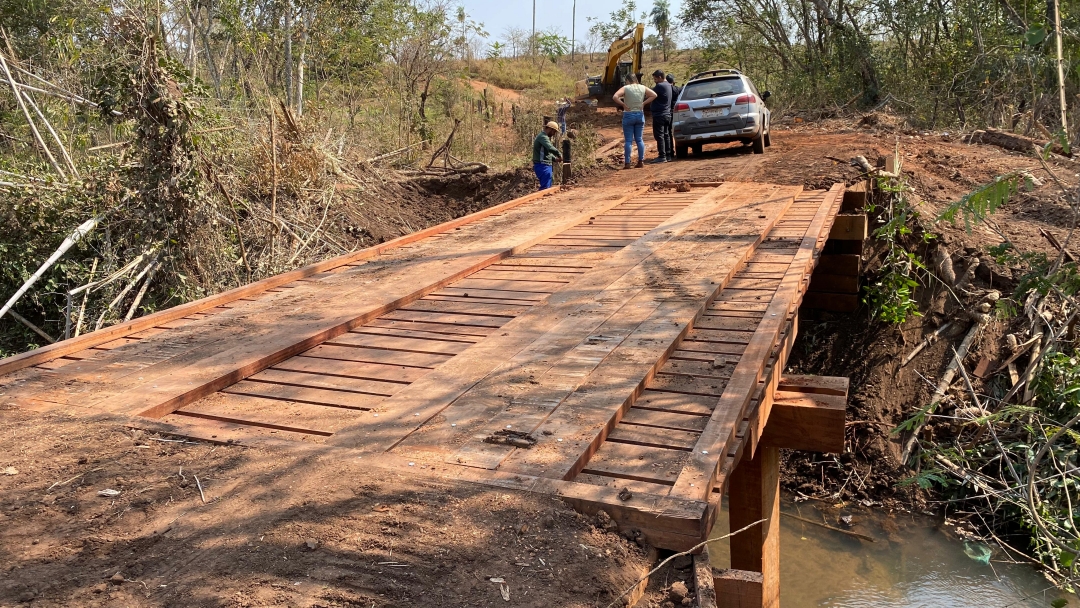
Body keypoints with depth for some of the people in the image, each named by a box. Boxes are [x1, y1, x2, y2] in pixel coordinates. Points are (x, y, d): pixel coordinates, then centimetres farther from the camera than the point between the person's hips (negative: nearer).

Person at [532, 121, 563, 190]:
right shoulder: (543, 137, -14)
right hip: (542, 166, -11)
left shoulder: (545, 137, 20)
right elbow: (551, 148, -29)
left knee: (548, 187, 14)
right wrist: (559, 155, -15)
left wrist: (555, 158, 15)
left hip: (545, 166, 11)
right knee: (545, 187, -14)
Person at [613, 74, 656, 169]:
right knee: (639, 139, 10)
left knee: (628, 140, -2)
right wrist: (643, 103, 3)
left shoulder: (626, 88, -7)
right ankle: (641, 161, 9)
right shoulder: (643, 88, 4)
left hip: (628, 115, -4)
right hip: (640, 115, 4)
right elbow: (654, 95, 6)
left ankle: (627, 163, -4)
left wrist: (623, 105, -11)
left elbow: (615, 97, -21)